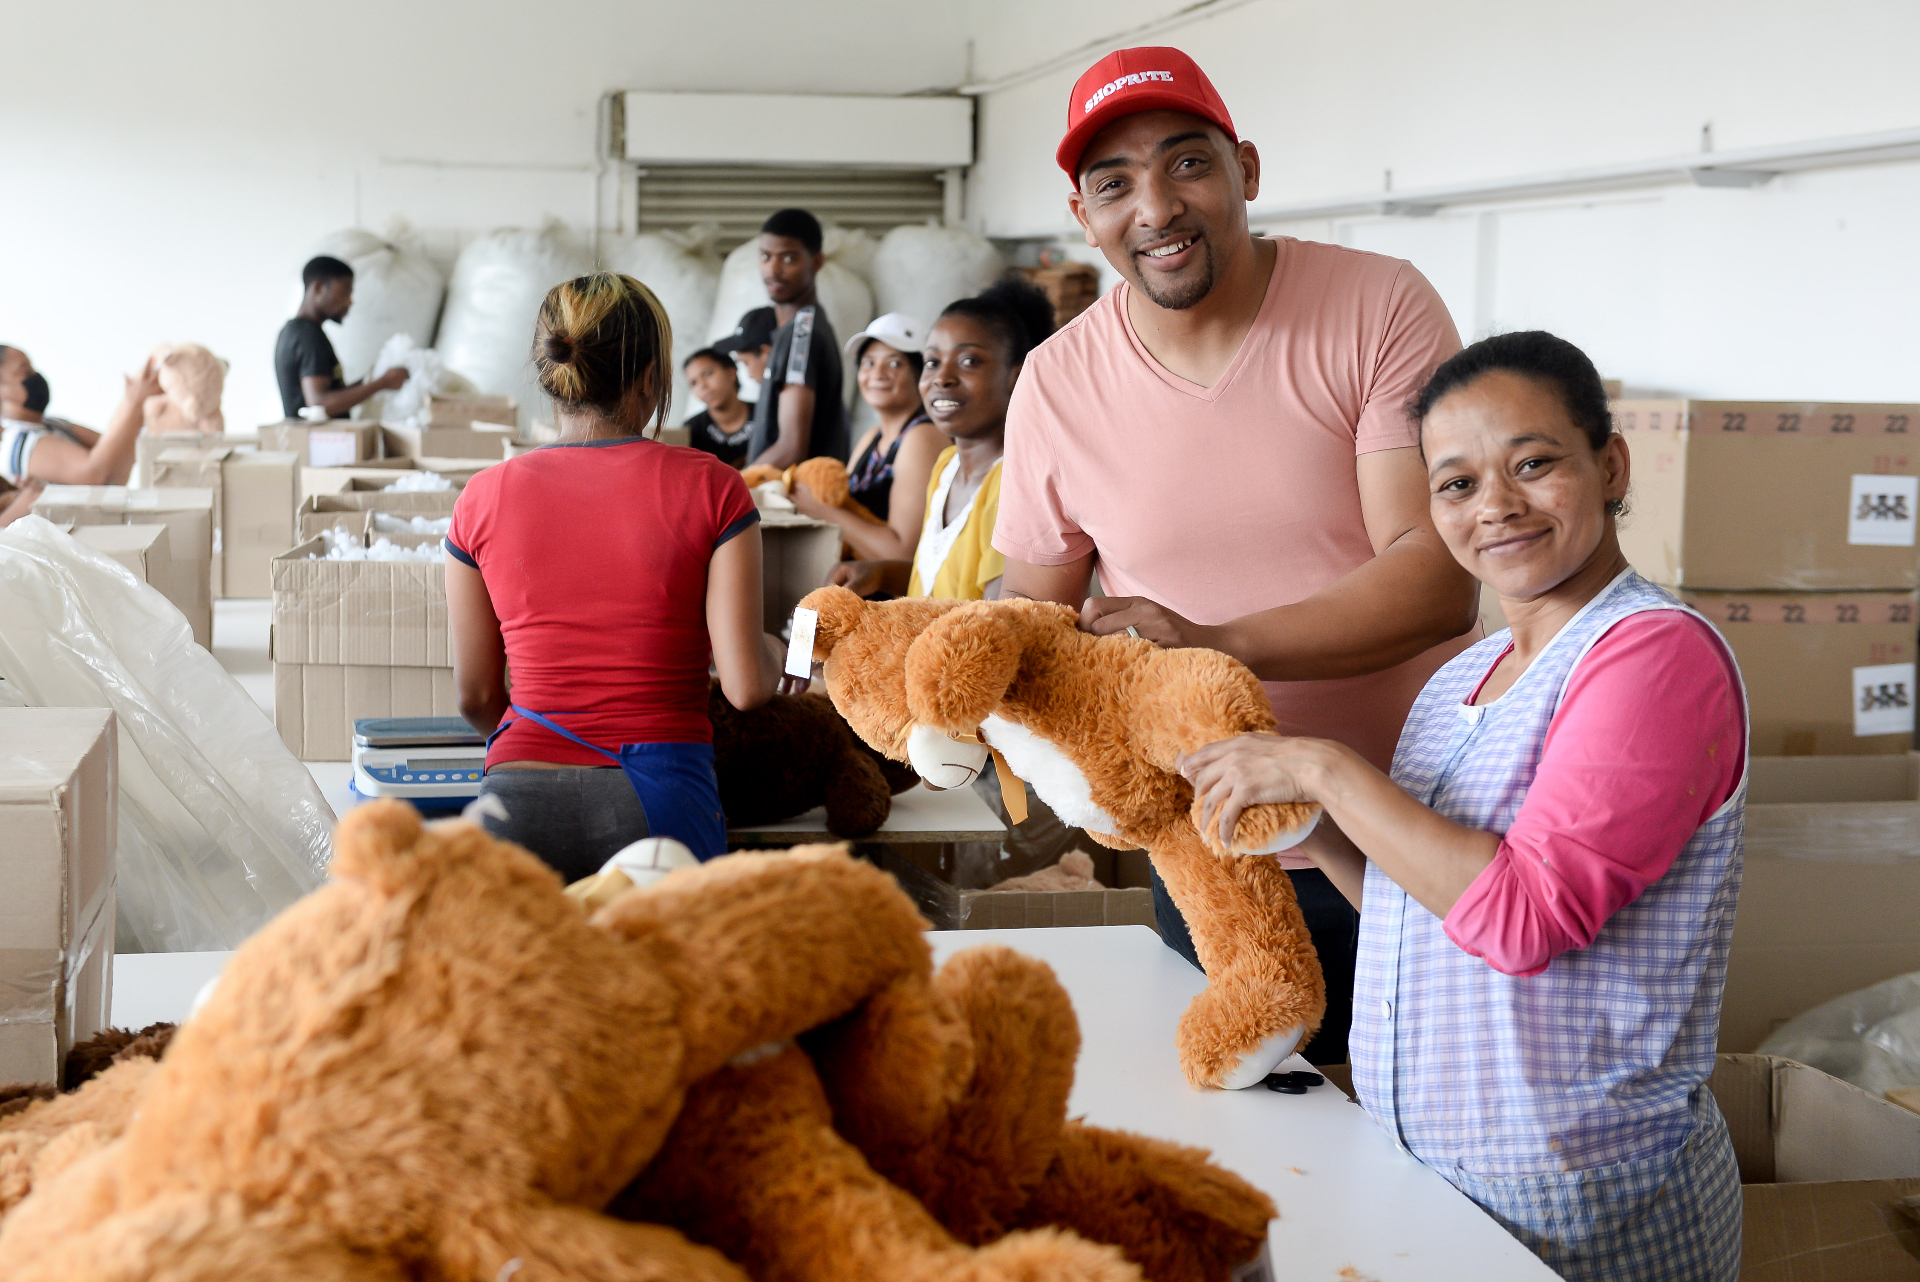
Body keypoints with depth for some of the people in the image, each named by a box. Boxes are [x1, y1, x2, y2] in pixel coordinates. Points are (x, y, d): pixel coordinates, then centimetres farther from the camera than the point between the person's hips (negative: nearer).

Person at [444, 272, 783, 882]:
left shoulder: (485, 497, 6)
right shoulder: (709, 488, -1)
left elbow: (475, 698, 12)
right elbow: (746, 686, -4)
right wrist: (772, 651, 19)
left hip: (517, 806, 2)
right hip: (659, 799, -2)